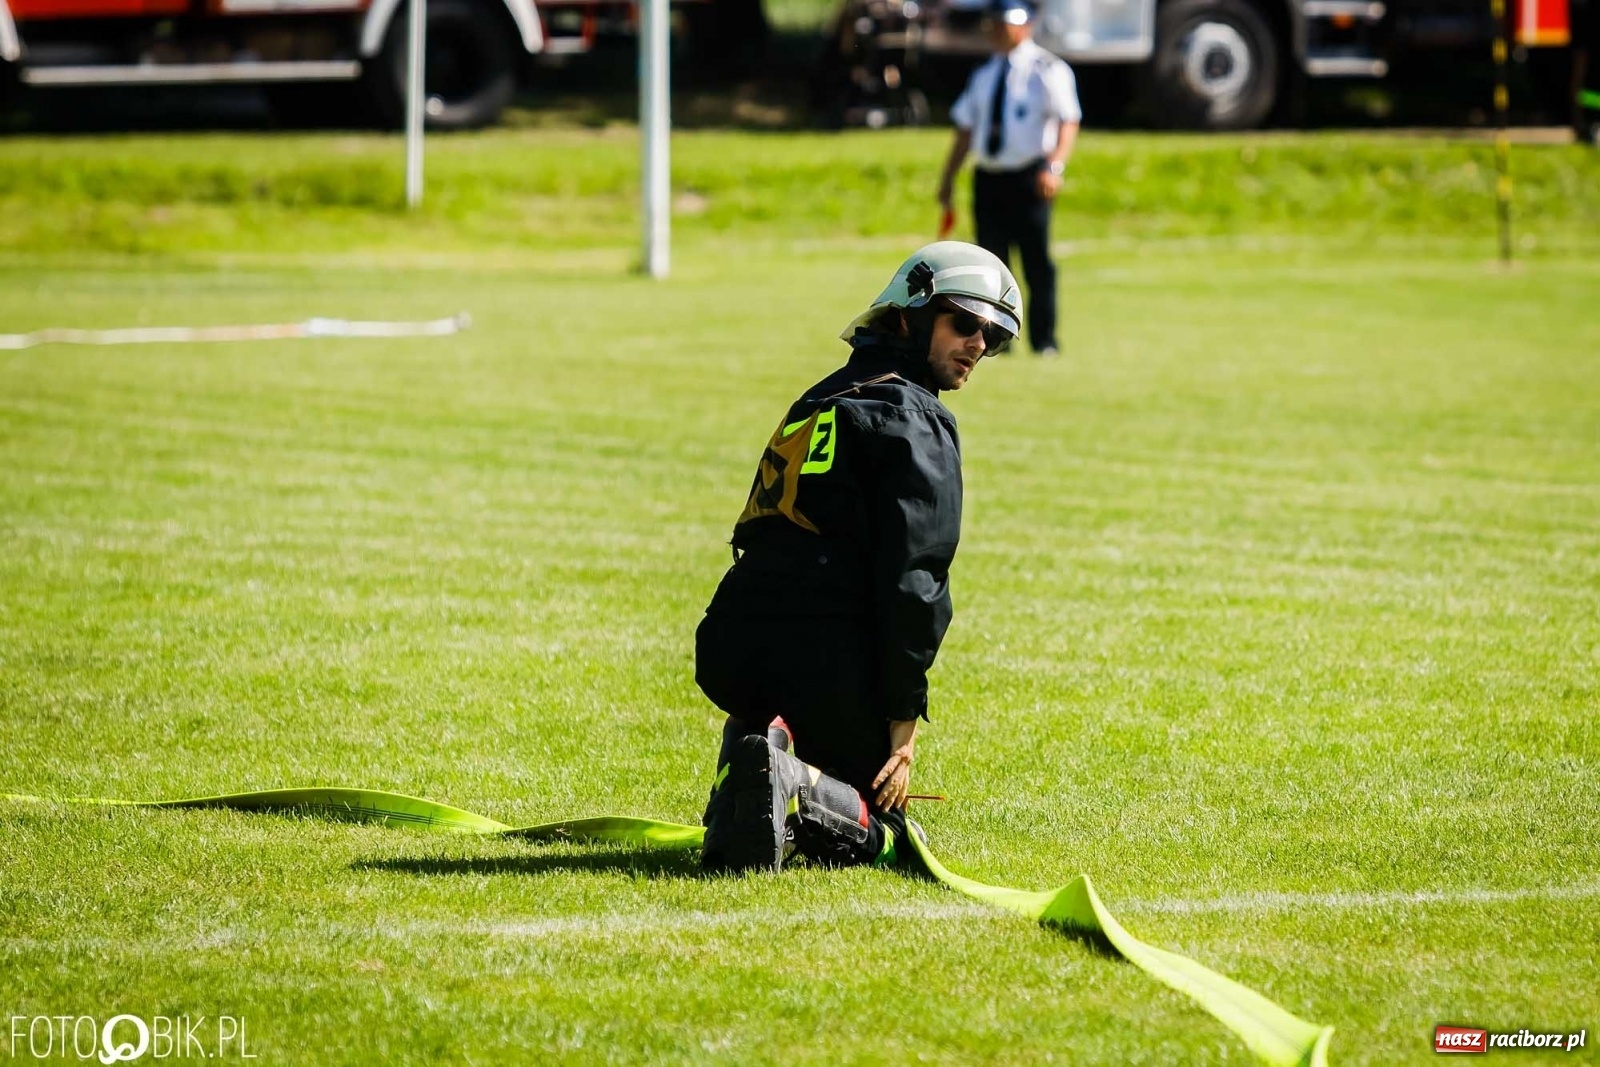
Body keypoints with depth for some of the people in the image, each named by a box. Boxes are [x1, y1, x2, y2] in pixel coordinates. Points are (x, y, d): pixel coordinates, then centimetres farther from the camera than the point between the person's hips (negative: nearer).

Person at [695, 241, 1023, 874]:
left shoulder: (820, 401, 26)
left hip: (732, 653, 6)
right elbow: (912, 577, -11)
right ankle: (795, 789, -24)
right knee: (878, 833, 10)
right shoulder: (913, 418, -1)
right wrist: (903, 717, -10)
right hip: (825, 660, -6)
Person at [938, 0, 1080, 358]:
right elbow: (965, 128, 19)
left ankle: (1044, 340, 0)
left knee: (1036, 261, -6)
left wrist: (1055, 167, -27)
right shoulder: (983, 76, 14)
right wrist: (948, 180, 15)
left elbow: (1068, 122, -13)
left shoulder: (1047, 70, -5)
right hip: (988, 178, 6)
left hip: (1029, 178, -6)